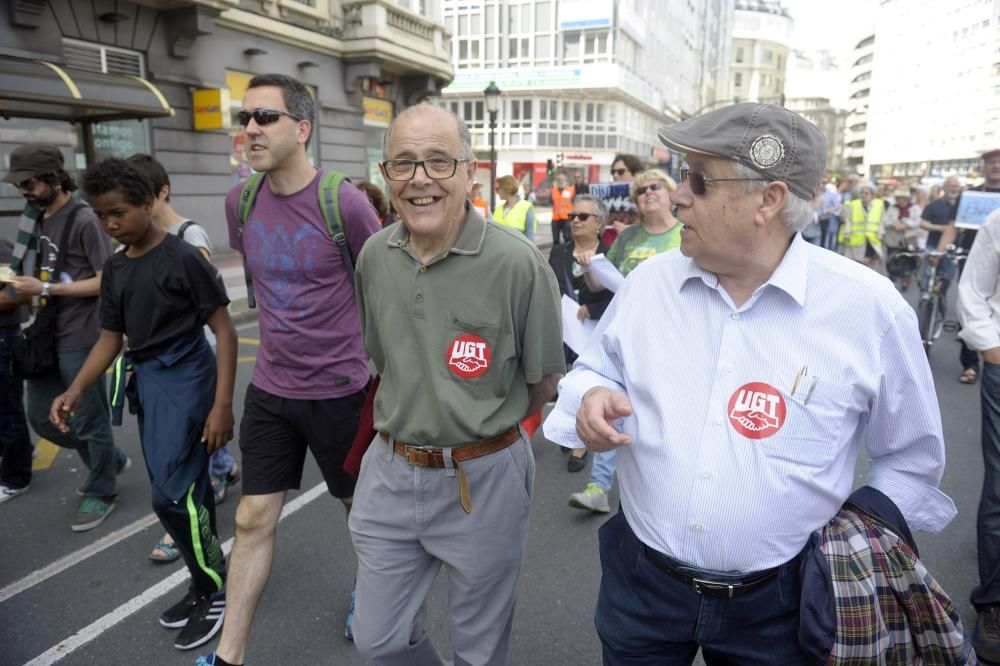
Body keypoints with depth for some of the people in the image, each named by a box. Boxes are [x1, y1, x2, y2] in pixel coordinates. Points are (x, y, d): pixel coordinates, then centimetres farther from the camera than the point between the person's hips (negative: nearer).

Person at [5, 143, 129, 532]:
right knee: (42, 418, 16)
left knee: (89, 420, 4)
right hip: (47, 336, 8)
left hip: (80, 339, -8)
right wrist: (24, 287, 0)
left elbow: (107, 281, -17)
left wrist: (45, 289, -19)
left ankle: (101, 493, 22)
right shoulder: (39, 219, 12)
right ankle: (111, 460, 35)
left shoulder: (84, 220, -13)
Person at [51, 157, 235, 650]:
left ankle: (216, 591, 12)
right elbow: (109, 340, 16)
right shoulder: (114, 268, 10)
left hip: (186, 378, -7)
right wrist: (74, 393, 3)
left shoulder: (183, 258, -12)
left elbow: (224, 331, -13)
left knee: (172, 494, -8)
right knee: (185, 490, 14)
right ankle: (205, 584, 28)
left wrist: (222, 404, -18)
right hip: (145, 381, 7)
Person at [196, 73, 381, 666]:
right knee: (254, 519, 10)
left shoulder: (346, 202, -17)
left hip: (340, 389, -4)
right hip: (269, 388, 4)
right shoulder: (240, 201, -1)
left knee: (360, 506, 17)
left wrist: (383, 366, 1)